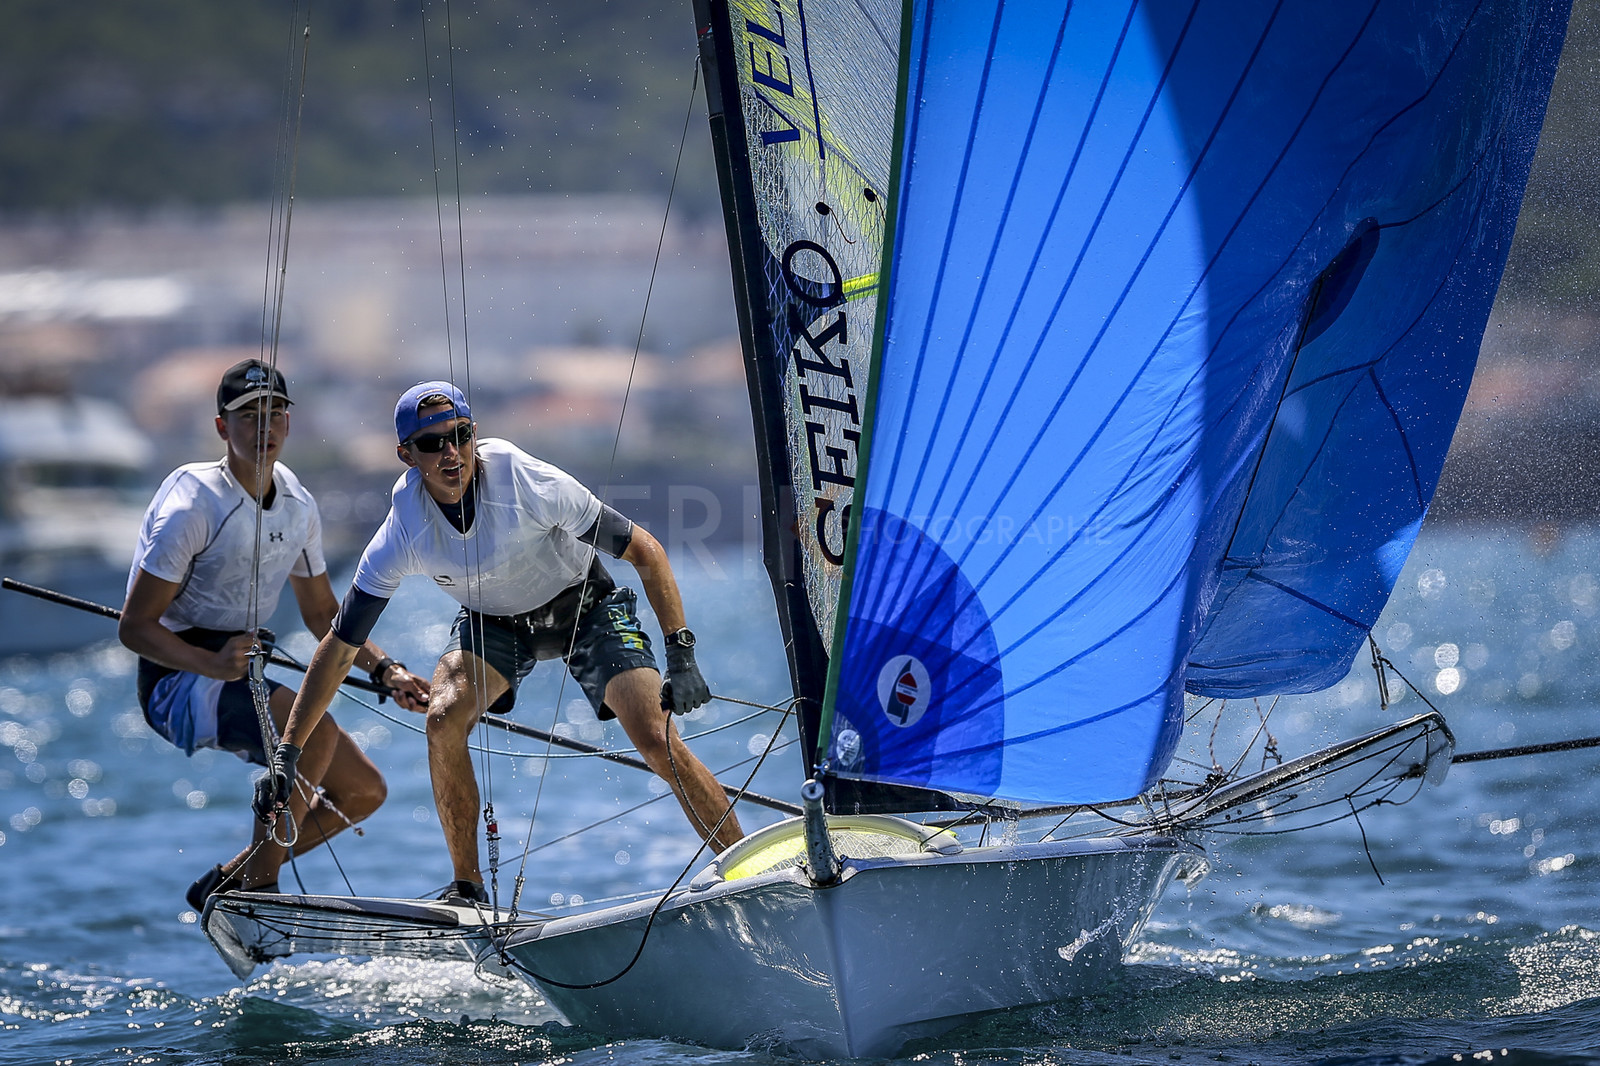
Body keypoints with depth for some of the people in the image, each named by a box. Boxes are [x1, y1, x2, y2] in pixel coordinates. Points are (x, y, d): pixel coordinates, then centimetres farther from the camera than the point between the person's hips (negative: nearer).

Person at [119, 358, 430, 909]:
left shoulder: (298, 506, 6)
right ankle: (260, 885, -20)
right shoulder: (193, 505, -17)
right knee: (314, 729, -33)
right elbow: (135, 627, -18)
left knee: (364, 790, 5)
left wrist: (384, 669, 5)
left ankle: (227, 882, 14)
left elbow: (322, 614, 19)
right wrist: (213, 664, -33)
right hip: (177, 679, -8)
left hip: (241, 677, 8)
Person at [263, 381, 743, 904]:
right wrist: (285, 752, -17)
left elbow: (645, 551, -22)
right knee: (444, 717, -25)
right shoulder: (401, 538, -24)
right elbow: (338, 647, -15)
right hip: (491, 622, 2)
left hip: (585, 606, -2)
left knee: (658, 740, -17)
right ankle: (468, 887, -10)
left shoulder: (532, 484, -32)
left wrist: (681, 654, -29)